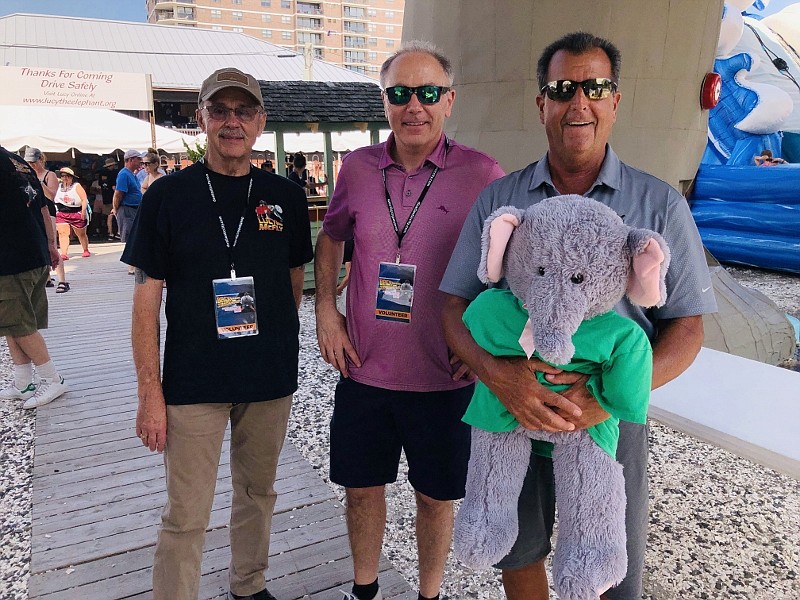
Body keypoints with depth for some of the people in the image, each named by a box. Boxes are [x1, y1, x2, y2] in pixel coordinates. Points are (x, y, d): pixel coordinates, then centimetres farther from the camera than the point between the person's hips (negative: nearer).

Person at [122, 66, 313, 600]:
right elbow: (147, 297, -5)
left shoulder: (285, 196, 1)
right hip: (193, 383, -2)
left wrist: (279, 348, 9)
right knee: (186, 516, 5)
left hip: (272, 380, 3)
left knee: (258, 495, 19)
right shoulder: (168, 195, -5)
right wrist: (150, 392, -8)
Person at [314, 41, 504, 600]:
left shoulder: (483, 174, -10)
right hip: (364, 368, 3)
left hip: (444, 376, -2)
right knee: (362, 486, 18)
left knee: (436, 495, 15)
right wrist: (326, 310, 4)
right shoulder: (358, 167, 0)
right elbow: (331, 238, 15)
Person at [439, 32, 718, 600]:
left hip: (611, 420, -1)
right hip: (510, 411, 1)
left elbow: (687, 328, -4)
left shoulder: (661, 205, -3)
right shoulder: (498, 200, -1)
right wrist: (496, 372, -23)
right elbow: (455, 305, -3)